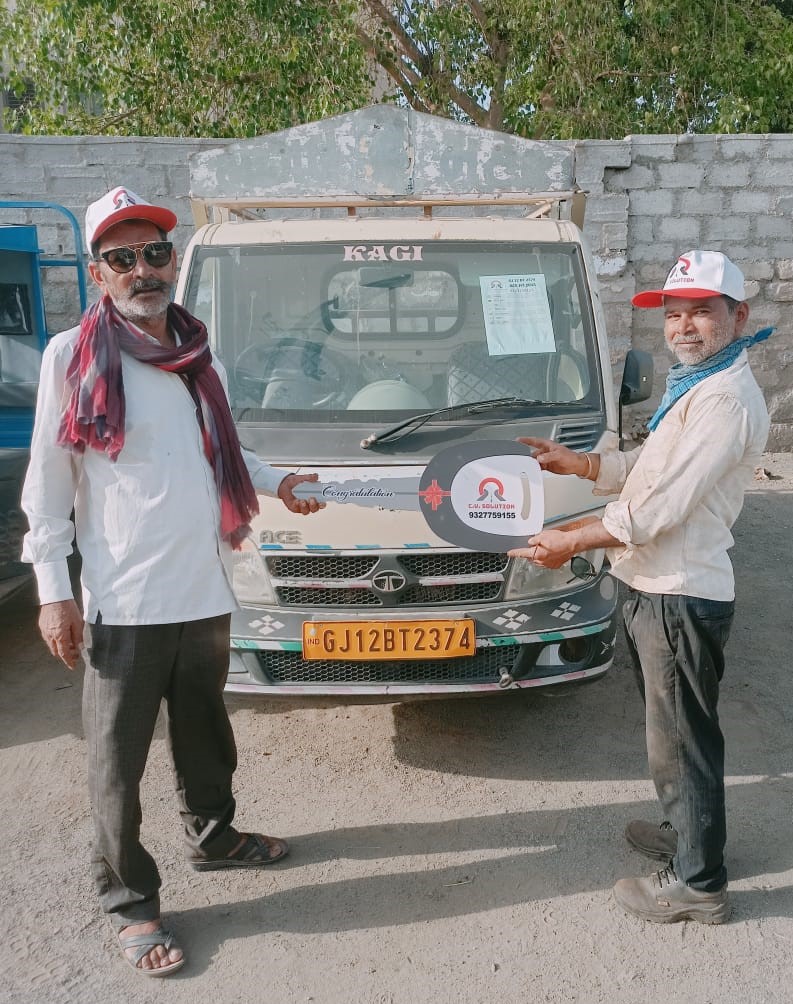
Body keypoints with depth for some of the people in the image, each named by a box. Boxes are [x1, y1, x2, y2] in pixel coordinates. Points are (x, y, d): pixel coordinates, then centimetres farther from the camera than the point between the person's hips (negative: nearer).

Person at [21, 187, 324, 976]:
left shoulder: (198, 355, 11)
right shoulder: (72, 355, -7)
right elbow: (47, 482, -7)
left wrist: (277, 482, 13)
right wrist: (52, 592, -10)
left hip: (206, 593, 6)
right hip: (123, 605, -5)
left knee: (205, 734, 22)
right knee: (117, 761, 6)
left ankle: (212, 836, 45)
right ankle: (129, 904, 23)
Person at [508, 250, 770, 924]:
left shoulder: (726, 401, -20)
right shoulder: (693, 388, 14)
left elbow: (660, 507, -24)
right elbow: (645, 469, 20)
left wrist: (570, 543, -15)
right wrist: (575, 463, 8)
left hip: (682, 597, -10)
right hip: (659, 589, 10)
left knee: (682, 741, 3)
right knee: (676, 734, 23)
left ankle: (698, 884, 19)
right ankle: (686, 835, 42)